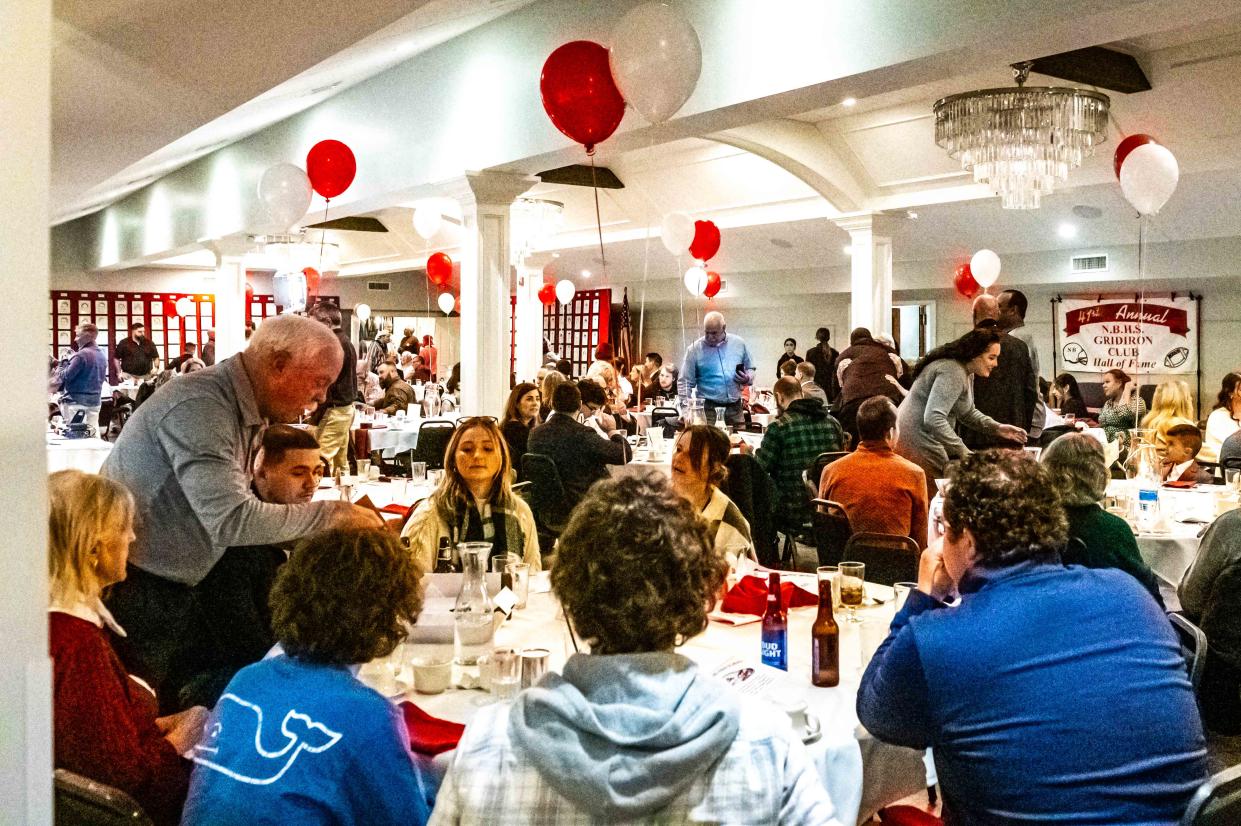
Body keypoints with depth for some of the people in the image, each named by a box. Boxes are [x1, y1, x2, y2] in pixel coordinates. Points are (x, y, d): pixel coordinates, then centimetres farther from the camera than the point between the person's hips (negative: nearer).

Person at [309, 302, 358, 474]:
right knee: (341, 460, 15)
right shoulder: (346, 342, 16)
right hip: (347, 408, 11)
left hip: (333, 411, -11)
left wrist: (315, 414, -18)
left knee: (322, 463, -11)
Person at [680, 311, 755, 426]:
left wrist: (748, 379, -5)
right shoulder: (695, 349, -1)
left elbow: (750, 369, 19)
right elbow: (686, 382, 0)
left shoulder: (739, 343, 6)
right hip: (708, 408, -2)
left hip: (735, 407, 2)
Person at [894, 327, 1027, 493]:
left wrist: (996, 428, 10)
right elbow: (934, 419, -29)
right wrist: (964, 453, -27)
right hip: (918, 447, -11)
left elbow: (967, 412, 26)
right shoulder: (952, 371, -19)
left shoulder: (961, 371, 14)